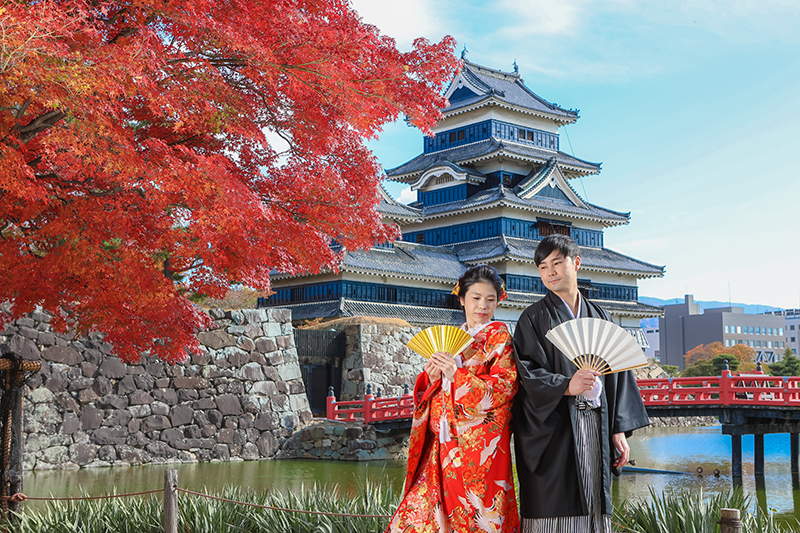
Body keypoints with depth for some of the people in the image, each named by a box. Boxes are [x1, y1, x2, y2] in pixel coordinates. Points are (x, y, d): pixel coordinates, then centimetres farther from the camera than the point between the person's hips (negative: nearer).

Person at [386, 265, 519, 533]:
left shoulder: (499, 337, 1)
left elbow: (504, 386, -11)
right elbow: (432, 392, 19)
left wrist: (457, 375, -17)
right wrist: (431, 376, -4)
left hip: (480, 441, -5)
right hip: (445, 442, 5)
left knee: (474, 511, -7)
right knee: (422, 508, -1)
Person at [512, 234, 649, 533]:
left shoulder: (599, 317, 15)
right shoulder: (534, 318, 4)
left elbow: (616, 374, 13)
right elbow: (526, 373, -6)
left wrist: (619, 430, 5)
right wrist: (565, 386, -24)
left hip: (596, 427, 4)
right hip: (553, 429, -3)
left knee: (592, 509, 2)